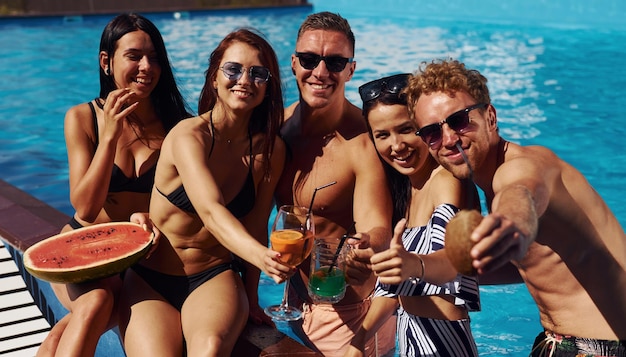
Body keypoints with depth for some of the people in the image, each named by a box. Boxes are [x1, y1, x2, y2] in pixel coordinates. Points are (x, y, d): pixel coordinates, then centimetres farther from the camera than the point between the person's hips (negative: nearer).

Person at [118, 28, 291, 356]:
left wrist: (250, 297, -1)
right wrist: (262, 256, -49)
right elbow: (212, 212, -32)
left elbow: (255, 226, 3)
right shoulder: (188, 136, -17)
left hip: (215, 278, 2)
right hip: (151, 280, -1)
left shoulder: (270, 148, -3)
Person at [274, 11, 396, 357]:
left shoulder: (363, 143, -24)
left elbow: (377, 229, -30)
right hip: (297, 303, 6)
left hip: (350, 312, -6)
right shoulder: (279, 125, -5)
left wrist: (369, 250, -53)